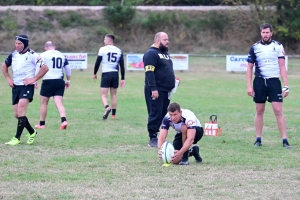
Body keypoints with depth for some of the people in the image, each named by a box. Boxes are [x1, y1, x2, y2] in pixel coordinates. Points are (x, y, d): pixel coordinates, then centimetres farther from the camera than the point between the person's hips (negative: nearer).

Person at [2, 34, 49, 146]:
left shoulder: (32, 55, -9)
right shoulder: (13, 55, 9)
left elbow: (45, 68, -12)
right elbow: (4, 66, 25)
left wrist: (33, 79, -13)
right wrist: (8, 78, 11)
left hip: (27, 86, -7)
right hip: (16, 86, 7)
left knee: (21, 111, -20)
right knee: (17, 114, 8)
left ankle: (17, 138, -18)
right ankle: (32, 132, 27)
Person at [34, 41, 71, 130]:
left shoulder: (43, 55, -1)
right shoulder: (62, 55, 12)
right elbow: (68, 69, 15)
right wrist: (68, 80, 25)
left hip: (48, 81, -4)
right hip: (60, 82, 4)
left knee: (44, 103, 9)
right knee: (59, 102, -1)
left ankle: (42, 124, 17)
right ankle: (64, 120, -21)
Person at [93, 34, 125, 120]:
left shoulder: (102, 49, -3)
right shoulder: (119, 51, 8)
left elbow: (98, 62, -1)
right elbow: (122, 66, 7)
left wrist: (95, 73, 13)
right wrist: (122, 79, 11)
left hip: (106, 74, -4)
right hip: (115, 74, 4)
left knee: (103, 95, -3)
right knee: (113, 95, 14)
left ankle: (107, 108, -30)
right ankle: (113, 114, 16)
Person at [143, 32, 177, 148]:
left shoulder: (165, 53, 19)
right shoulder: (151, 53, -10)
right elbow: (149, 73, -18)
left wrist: (173, 80, 12)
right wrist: (153, 89, -24)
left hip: (165, 90, 9)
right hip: (156, 90, -9)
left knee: (163, 115, 9)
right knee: (155, 115, -7)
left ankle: (158, 137, 14)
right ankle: (153, 139, -4)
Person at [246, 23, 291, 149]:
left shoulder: (278, 46, 3)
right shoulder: (255, 47, 5)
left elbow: (282, 67, 2)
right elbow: (249, 67, 8)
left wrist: (286, 86, -4)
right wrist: (249, 86, 0)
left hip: (274, 81, -1)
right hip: (259, 82, 1)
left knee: (278, 111, -7)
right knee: (259, 111, 5)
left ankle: (285, 140, -6)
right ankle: (258, 139, 14)